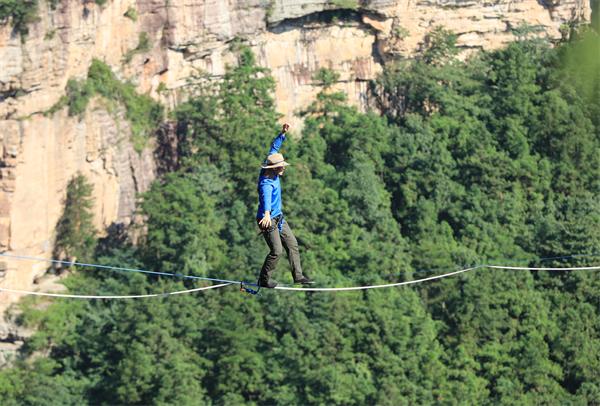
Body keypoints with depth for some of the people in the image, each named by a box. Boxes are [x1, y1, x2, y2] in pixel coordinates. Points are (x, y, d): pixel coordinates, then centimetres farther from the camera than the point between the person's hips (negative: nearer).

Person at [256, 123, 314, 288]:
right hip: (268, 220, -10)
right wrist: (267, 214, -70)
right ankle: (263, 280, 10)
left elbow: (274, 149, 8)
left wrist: (283, 134, 4)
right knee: (276, 251, -7)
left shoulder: (272, 171, -5)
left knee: (292, 244, 9)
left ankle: (298, 276, 14)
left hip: (278, 218, 10)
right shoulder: (267, 184, -31)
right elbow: (266, 199, -52)